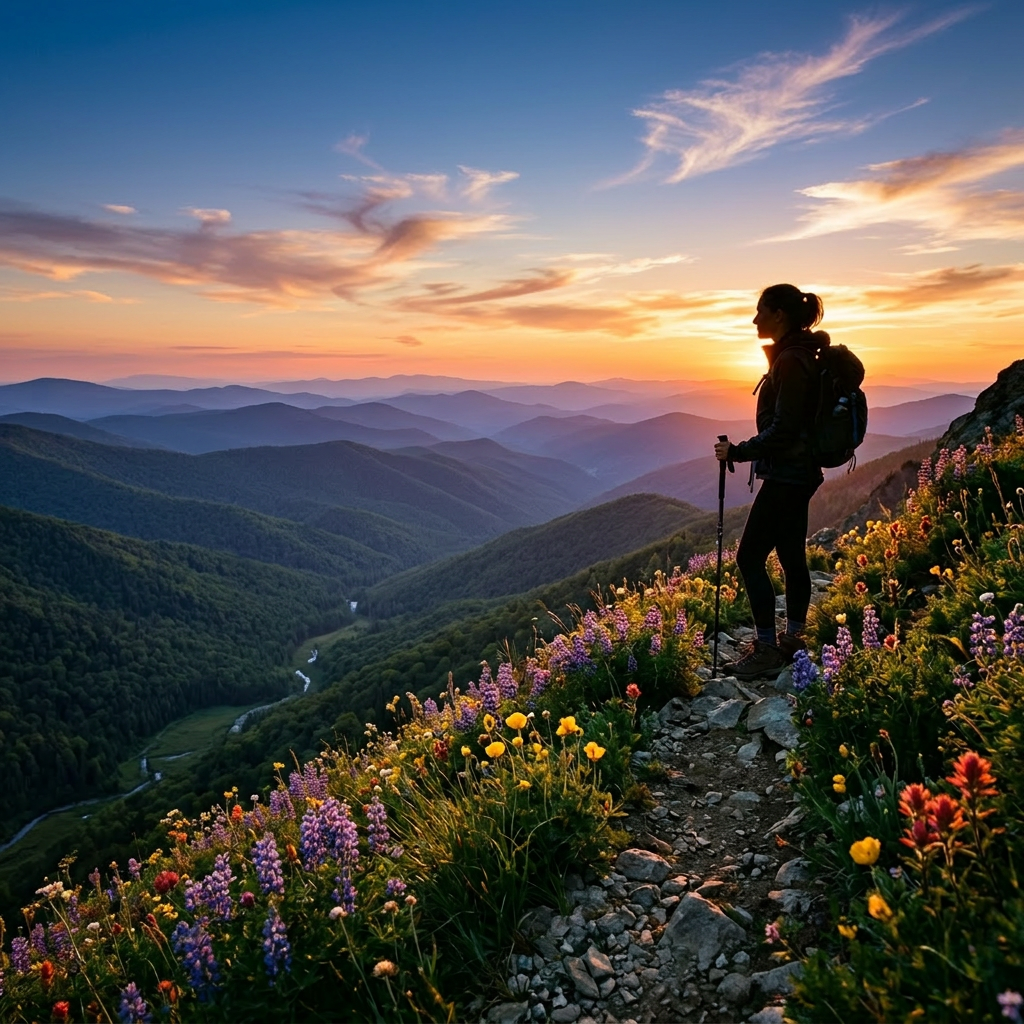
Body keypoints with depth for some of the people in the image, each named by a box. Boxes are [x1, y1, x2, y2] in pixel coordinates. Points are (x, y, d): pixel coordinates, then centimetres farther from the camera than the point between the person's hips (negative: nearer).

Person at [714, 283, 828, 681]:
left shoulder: (790, 361, -18)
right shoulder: (797, 354, 14)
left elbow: (783, 429, -22)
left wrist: (738, 452, -16)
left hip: (787, 473, -10)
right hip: (798, 472, 10)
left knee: (750, 557, -6)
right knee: (791, 555, 15)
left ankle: (768, 650, 1)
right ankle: (792, 641, 25)